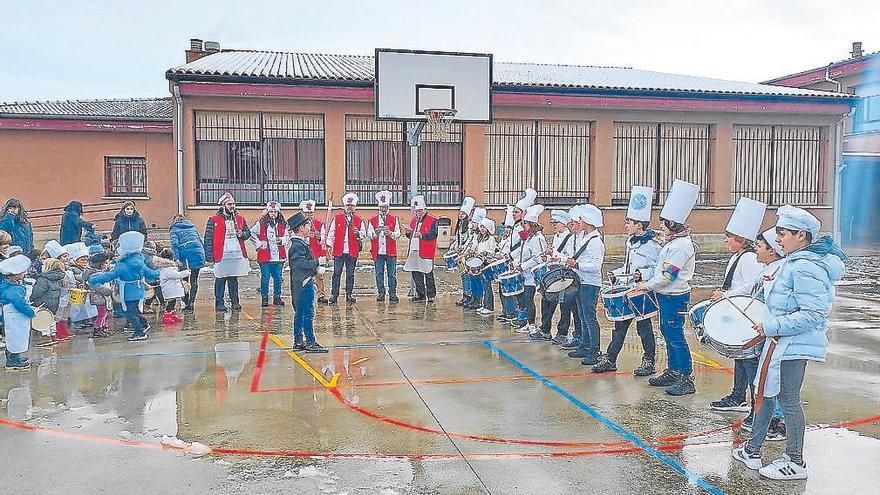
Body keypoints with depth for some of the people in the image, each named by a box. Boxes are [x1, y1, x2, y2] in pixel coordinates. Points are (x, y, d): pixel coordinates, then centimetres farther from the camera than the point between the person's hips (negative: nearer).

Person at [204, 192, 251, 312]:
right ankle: (219, 303, 10)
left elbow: (248, 232, 20)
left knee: (233, 279, 11)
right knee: (220, 279, 2)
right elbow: (208, 239, -4)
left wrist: (242, 234, -5)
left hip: (237, 254, 4)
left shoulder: (240, 219, 12)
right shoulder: (214, 220, -2)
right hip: (221, 255, -4)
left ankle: (235, 302, 16)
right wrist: (209, 256, -10)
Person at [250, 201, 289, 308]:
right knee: (265, 278, 1)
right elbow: (251, 233, 2)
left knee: (278, 278, 8)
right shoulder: (261, 223, -1)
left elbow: (287, 237, 15)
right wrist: (258, 244, -2)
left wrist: (282, 240, -5)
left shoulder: (282, 224, 8)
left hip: (278, 256, 3)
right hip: (265, 256, -3)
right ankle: (264, 299, 11)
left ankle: (277, 298, 20)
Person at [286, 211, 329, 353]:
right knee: (308, 313, -6)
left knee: (299, 314, 13)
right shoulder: (298, 245, -16)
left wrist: (315, 267, 10)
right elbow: (299, 263, -25)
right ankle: (310, 342, -3)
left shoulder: (301, 243, 16)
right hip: (304, 283, -11)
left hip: (301, 284, 11)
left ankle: (298, 342, 20)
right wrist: (316, 263, -21)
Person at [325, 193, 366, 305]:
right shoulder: (336, 218, 5)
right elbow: (331, 232, 4)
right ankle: (334, 295, 7)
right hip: (339, 251, -1)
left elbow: (364, 234, 7)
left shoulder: (359, 220, 8)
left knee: (350, 274, 7)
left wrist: (358, 233, -14)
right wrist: (329, 245, -5)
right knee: (337, 273, 1)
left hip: (352, 252, 1)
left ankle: (349, 295, 15)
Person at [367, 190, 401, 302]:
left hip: (391, 251, 0)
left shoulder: (394, 219, 9)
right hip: (378, 251, 0)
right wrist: (376, 232, -19)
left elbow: (398, 234, 2)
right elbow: (369, 234, 1)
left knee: (392, 274, 1)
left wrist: (391, 233, -18)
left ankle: (392, 294, 7)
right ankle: (381, 294, 12)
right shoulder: (372, 220, 9)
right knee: (379, 274, 4)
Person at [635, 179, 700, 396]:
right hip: (667, 296, 10)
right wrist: (648, 282, 11)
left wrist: (647, 286, -13)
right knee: (668, 333, 16)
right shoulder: (674, 242, 12)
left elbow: (668, 275, -23)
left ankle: (686, 379, 1)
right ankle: (672, 372, 26)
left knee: (675, 335, -6)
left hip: (675, 297, -10)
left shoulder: (681, 246, -20)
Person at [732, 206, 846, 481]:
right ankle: (752, 450, 28)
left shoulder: (805, 268, -22)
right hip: (783, 341, 11)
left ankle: (795, 463, 17)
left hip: (793, 344, -11)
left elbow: (812, 314, -25)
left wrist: (772, 326, -22)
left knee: (788, 399, 1)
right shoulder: (795, 261, 10)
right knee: (766, 391, 16)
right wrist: (771, 287, 11)